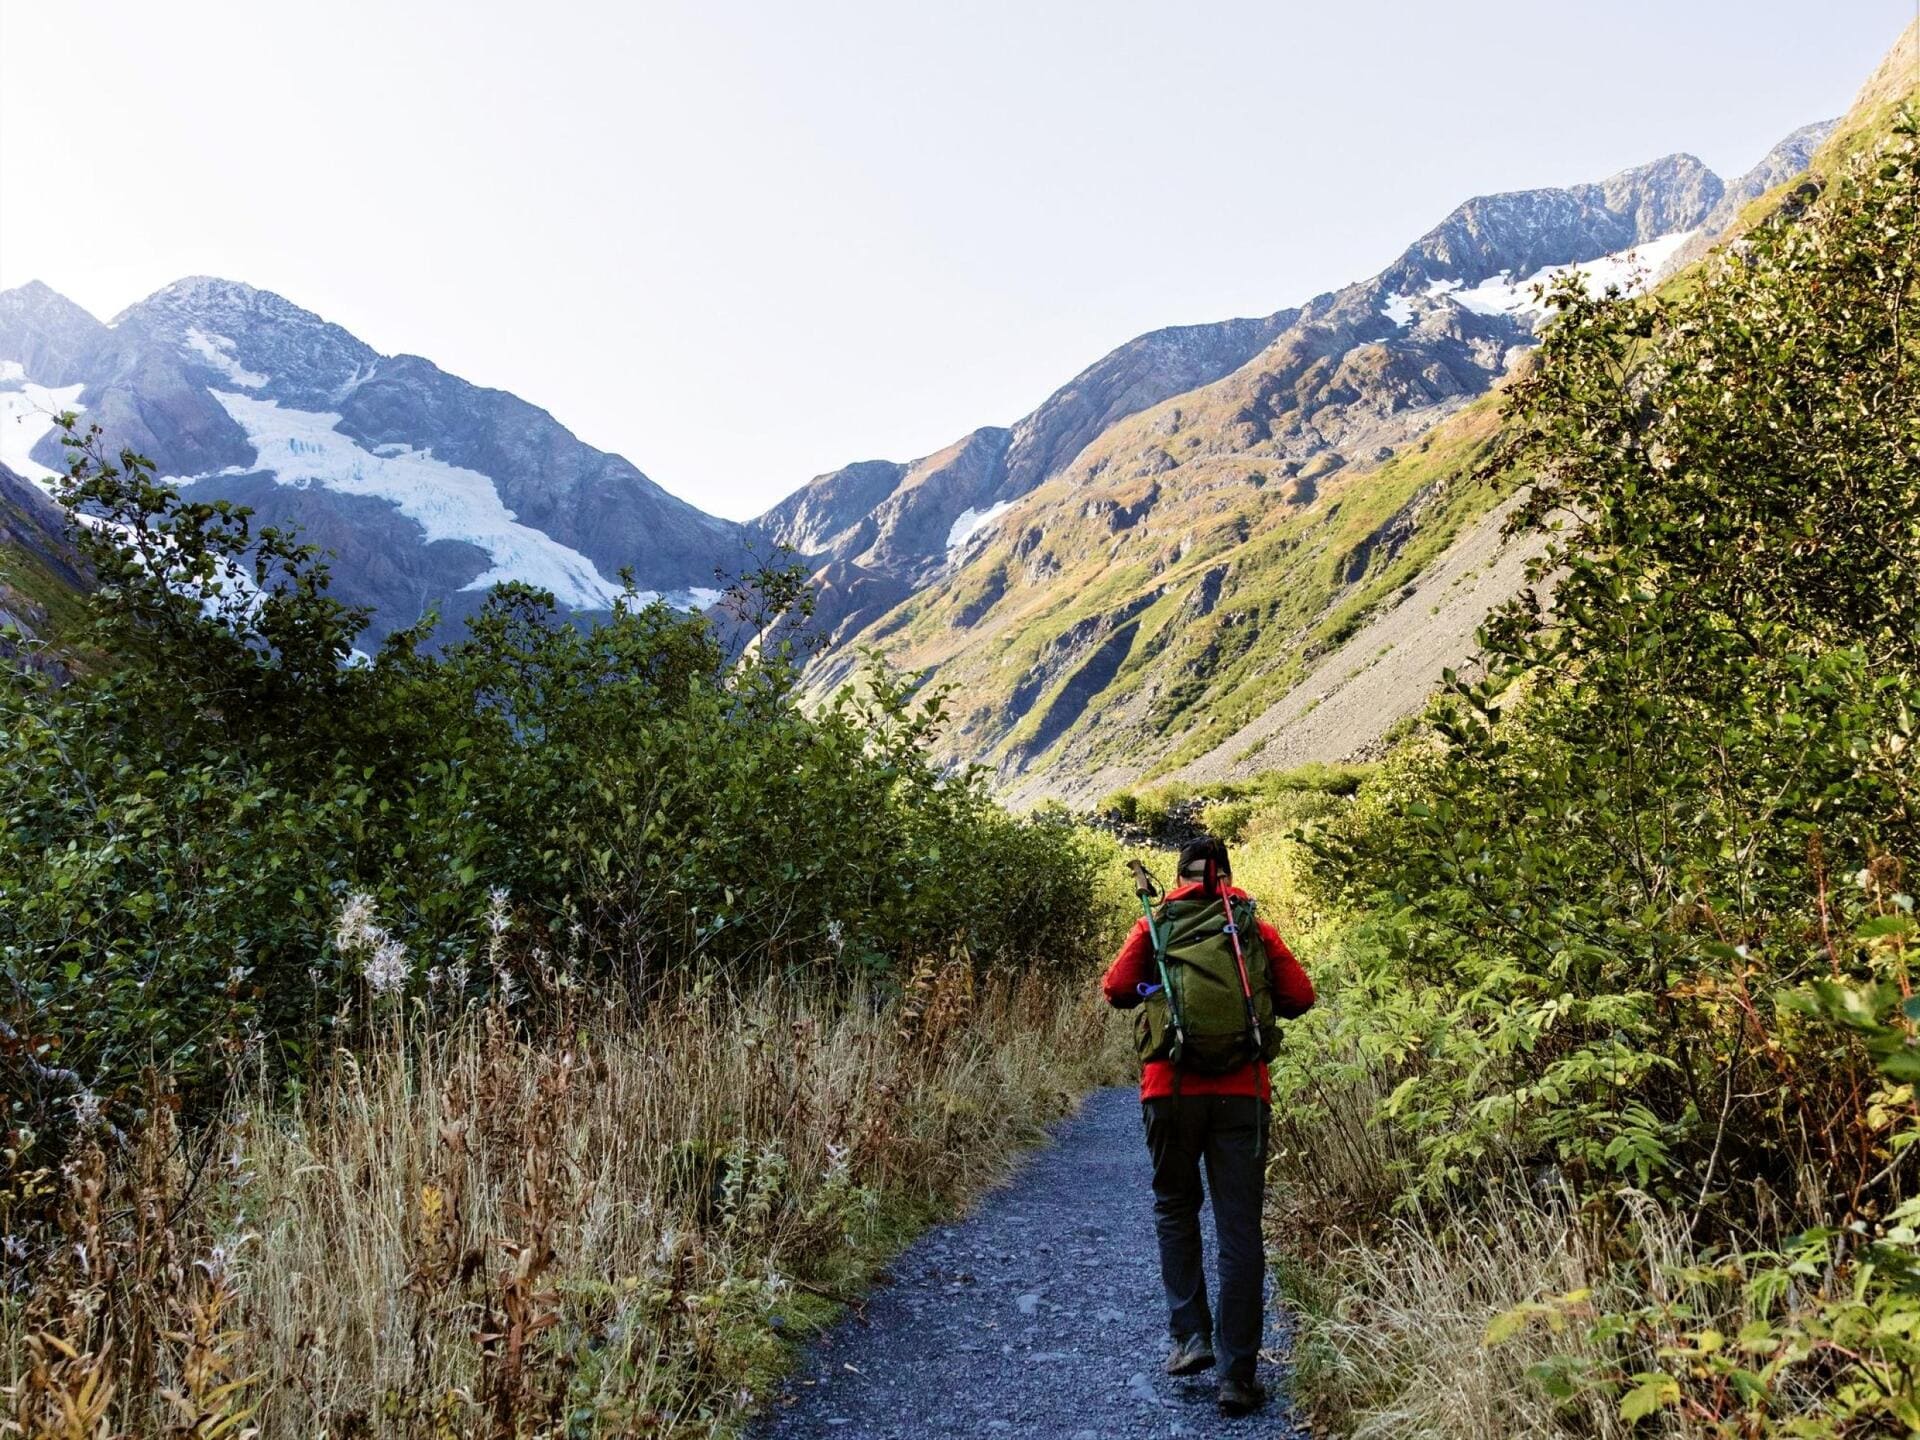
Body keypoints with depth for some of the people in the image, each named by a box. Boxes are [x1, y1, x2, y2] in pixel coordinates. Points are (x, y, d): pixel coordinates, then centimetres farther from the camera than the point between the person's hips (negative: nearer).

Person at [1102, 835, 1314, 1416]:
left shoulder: (1155, 925, 4)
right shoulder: (1255, 927, 5)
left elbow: (1115, 989, 1)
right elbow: (1300, 996, 5)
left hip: (1170, 1090, 0)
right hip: (1242, 1094, 0)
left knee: (1174, 1210, 20)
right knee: (1239, 1228, 5)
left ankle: (1190, 1335, 9)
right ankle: (1237, 1373, 4)